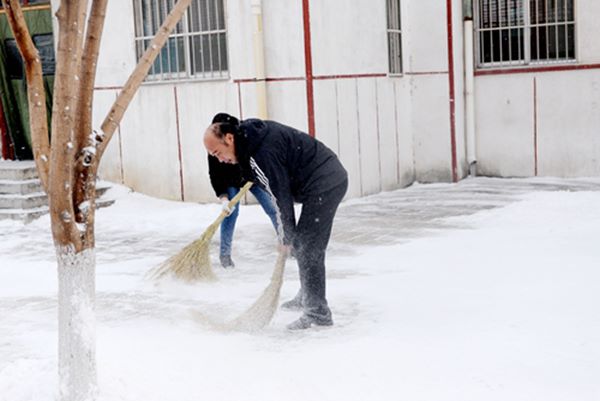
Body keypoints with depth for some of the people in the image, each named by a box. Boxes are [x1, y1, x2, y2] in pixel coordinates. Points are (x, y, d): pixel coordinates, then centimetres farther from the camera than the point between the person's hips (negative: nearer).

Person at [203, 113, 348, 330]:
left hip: (324, 186, -10)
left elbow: (281, 196, -18)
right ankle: (306, 297, 32)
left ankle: (318, 312, -4)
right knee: (302, 243, 19)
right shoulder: (249, 132, 7)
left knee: (308, 249, -8)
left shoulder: (262, 153, -23)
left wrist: (286, 237, -8)